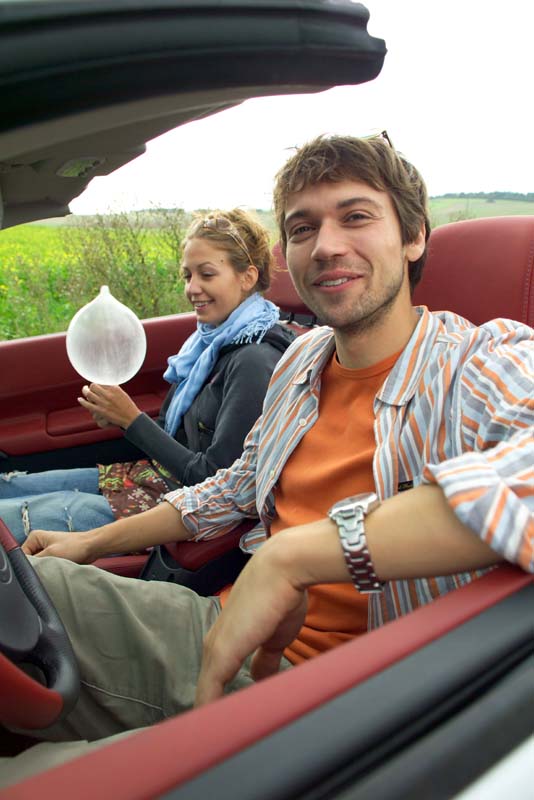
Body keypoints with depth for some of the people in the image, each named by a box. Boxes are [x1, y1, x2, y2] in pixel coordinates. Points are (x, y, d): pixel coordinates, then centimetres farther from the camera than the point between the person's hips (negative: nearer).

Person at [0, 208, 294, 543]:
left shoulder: (255, 362, -21)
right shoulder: (215, 341, 7)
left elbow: (214, 480, -22)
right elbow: (176, 432, 10)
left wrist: (133, 419, -16)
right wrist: (117, 413, -8)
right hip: (163, 479, 8)